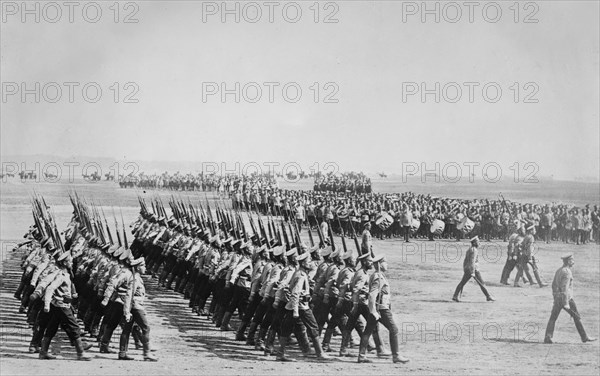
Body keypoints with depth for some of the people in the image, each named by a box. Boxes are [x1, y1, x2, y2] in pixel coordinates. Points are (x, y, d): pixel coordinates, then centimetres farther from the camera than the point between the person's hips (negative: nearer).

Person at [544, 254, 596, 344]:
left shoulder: (559, 270, 13)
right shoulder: (567, 272, -16)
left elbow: (554, 285, 19)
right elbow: (565, 288, -22)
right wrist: (566, 303, -24)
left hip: (558, 298, 8)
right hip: (566, 298, -8)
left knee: (553, 318, 5)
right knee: (577, 317, 3)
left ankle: (547, 338, -4)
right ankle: (584, 337, 9)